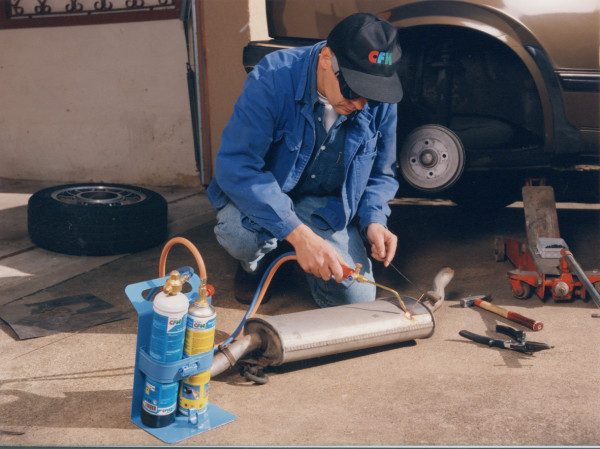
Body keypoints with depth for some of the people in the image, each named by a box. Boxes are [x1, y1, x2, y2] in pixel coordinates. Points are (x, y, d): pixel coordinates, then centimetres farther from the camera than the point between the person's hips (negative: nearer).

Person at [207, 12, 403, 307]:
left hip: (327, 208, 3)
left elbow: (381, 175, 5)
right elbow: (236, 165, -33)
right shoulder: (274, 77, -27)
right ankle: (256, 263, 3)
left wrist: (373, 220, -16)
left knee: (356, 299, -15)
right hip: (262, 198, -3)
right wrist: (298, 234, -42)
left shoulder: (379, 101, -12)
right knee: (241, 235, -38)